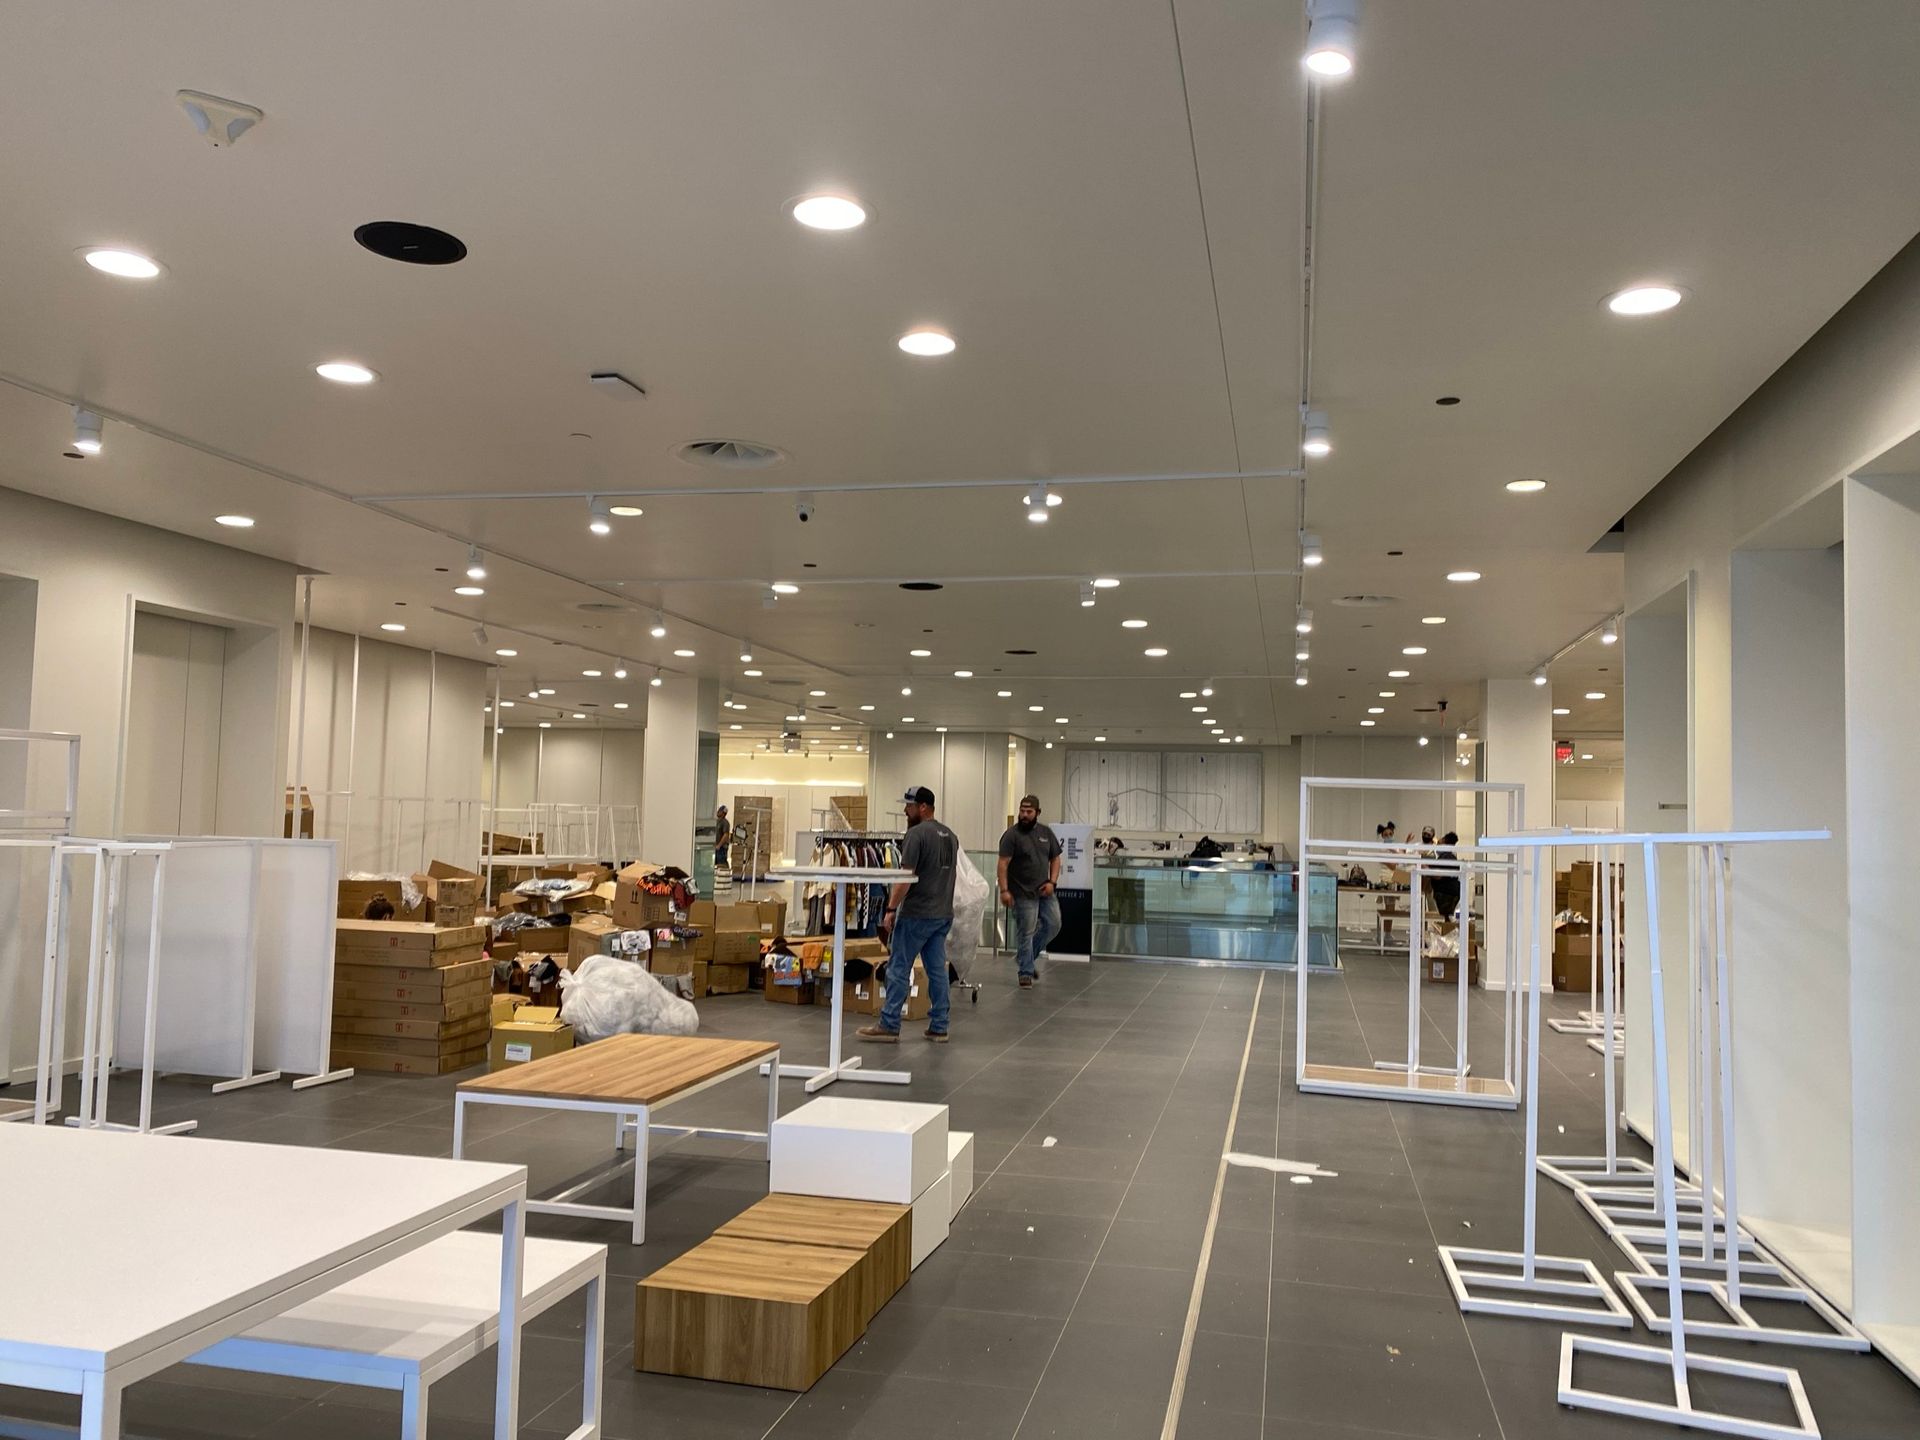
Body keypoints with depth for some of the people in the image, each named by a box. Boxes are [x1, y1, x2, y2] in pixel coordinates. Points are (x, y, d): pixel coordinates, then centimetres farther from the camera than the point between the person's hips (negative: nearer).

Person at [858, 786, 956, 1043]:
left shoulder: (917, 833, -14)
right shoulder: (951, 836, 14)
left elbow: (906, 876, -19)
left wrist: (891, 909, -15)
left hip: (916, 915, -8)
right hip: (943, 914, 8)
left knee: (898, 969, -1)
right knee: (937, 970, 10)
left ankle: (889, 1026, 2)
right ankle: (939, 1027, 12)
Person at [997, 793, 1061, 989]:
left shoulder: (1046, 833, 9)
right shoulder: (1012, 835, -8)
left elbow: (1055, 859, 15)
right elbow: (1003, 864, -12)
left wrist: (1052, 882, 0)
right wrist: (1004, 890, -20)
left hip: (1045, 892, 6)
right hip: (1024, 894, -6)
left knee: (1053, 925, 6)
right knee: (1026, 934, -2)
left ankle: (1029, 956, 26)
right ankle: (1026, 972, 10)